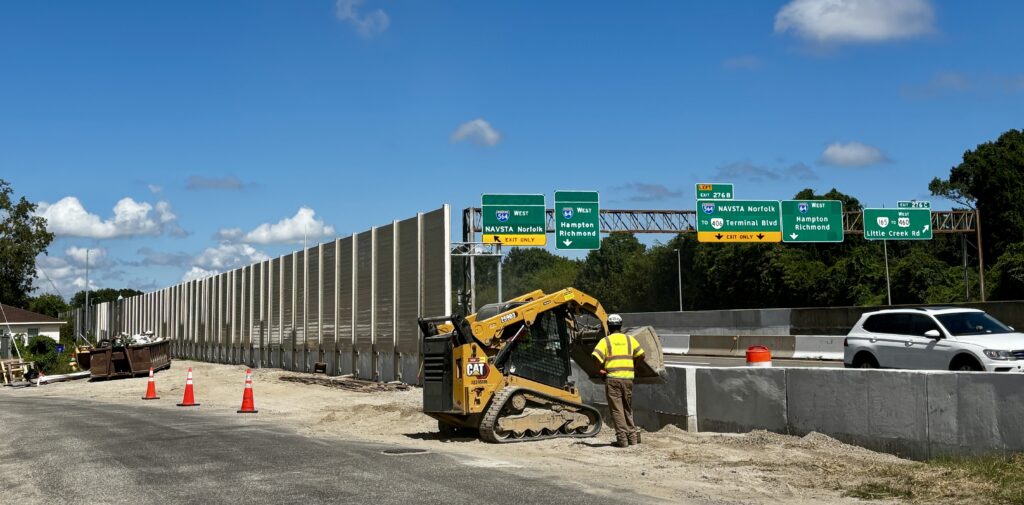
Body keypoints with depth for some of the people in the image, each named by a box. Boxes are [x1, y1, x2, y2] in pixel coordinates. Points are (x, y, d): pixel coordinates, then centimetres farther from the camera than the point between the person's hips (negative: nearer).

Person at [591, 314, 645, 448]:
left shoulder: (605, 341, -1)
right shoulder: (630, 339, 9)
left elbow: (596, 357, -14)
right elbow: (641, 355, 9)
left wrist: (601, 368, 2)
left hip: (612, 378, -3)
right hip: (628, 378, 3)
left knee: (616, 410, 0)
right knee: (628, 409, 17)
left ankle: (622, 439, -3)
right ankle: (633, 436, 19)